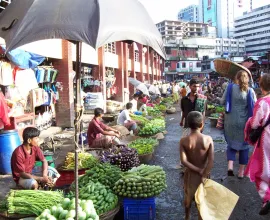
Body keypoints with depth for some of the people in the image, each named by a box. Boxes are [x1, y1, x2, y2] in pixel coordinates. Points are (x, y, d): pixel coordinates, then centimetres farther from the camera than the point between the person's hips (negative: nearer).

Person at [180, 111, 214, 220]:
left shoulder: (184, 141, -16)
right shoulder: (208, 139, -16)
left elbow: (183, 161, -22)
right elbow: (211, 160, -21)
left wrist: (199, 171, -16)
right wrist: (204, 175, -19)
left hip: (190, 173, 1)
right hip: (204, 174, -1)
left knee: (188, 197, 25)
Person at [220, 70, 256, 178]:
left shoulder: (230, 87, -6)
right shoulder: (250, 91, -8)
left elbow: (222, 101, -1)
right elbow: (255, 106, -5)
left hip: (231, 121, 1)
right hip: (244, 121, 0)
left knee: (231, 143, 15)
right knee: (244, 144, 13)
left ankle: (230, 165, -6)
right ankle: (241, 171, 19)